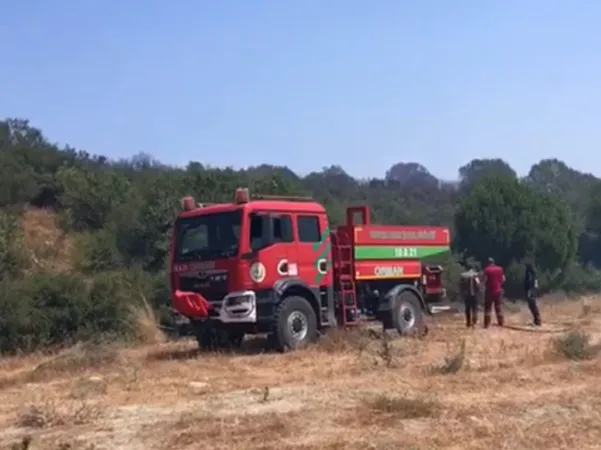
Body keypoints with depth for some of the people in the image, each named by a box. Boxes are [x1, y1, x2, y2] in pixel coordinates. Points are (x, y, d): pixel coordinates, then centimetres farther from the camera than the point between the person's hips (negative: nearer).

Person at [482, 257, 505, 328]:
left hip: (489, 291, -4)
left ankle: (487, 324, -5)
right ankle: (501, 323, 15)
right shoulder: (500, 269, 6)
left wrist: (485, 286, 6)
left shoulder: (487, 269, -8)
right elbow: (503, 279, 5)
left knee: (488, 308, 0)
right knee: (498, 307, 14)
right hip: (498, 290, 4)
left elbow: (485, 280, -13)